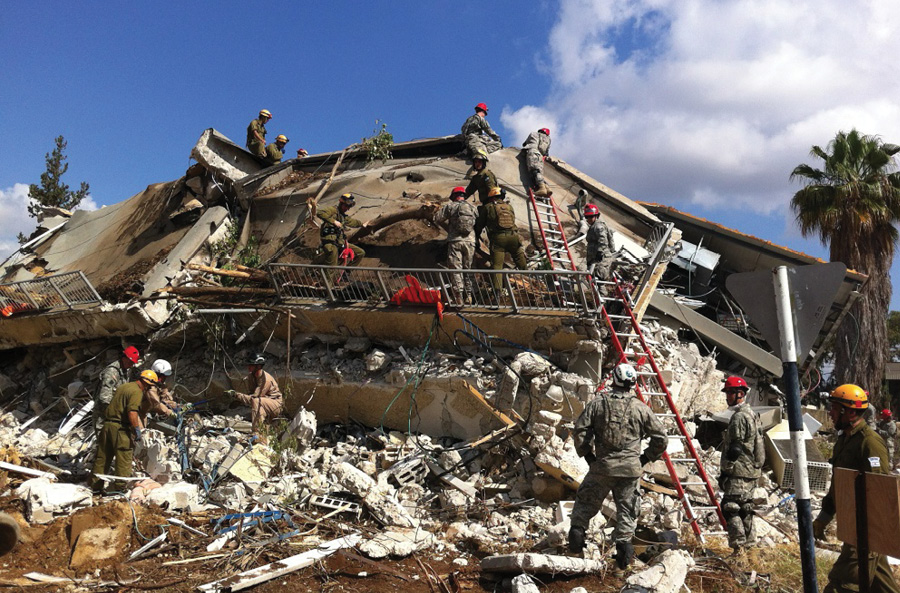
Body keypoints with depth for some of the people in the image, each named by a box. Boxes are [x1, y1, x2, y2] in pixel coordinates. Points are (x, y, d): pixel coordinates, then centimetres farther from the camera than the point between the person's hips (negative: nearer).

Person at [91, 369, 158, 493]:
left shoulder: (123, 386, 16)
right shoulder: (137, 391, -11)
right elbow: (132, 412, -23)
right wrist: (137, 430, -18)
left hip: (108, 424, 8)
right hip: (121, 428, -8)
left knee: (103, 457, 14)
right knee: (124, 459, 1)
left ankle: (96, 487, 22)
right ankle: (121, 488, 5)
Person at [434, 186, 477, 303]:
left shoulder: (450, 206, 3)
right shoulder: (472, 207, 12)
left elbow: (437, 219, 5)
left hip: (455, 241, -3)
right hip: (470, 242, 3)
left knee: (456, 269, -1)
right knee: (467, 268, 14)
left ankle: (459, 296, -10)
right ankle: (469, 295, 14)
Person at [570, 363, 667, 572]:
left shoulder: (597, 403, 0)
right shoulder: (641, 408, 0)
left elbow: (580, 430, -4)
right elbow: (661, 438, 4)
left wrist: (587, 454, 9)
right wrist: (645, 458, 15)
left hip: (602, 464, 0)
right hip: (630, 468, 0)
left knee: (586, 501, 16)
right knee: (627, 508, 11)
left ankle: (577, 529, 12)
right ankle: (624, 542, 8)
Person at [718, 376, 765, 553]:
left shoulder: (739, 417, -16)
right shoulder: (751, 414, 17)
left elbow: (735, 448, -19)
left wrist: (725, 470, -14)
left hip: (739, 472, -11)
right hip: (751, 470, 11)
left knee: (730, 507, -9)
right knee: (744, 507, 17)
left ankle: (739, 546, -10)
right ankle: (749, 542, 24)